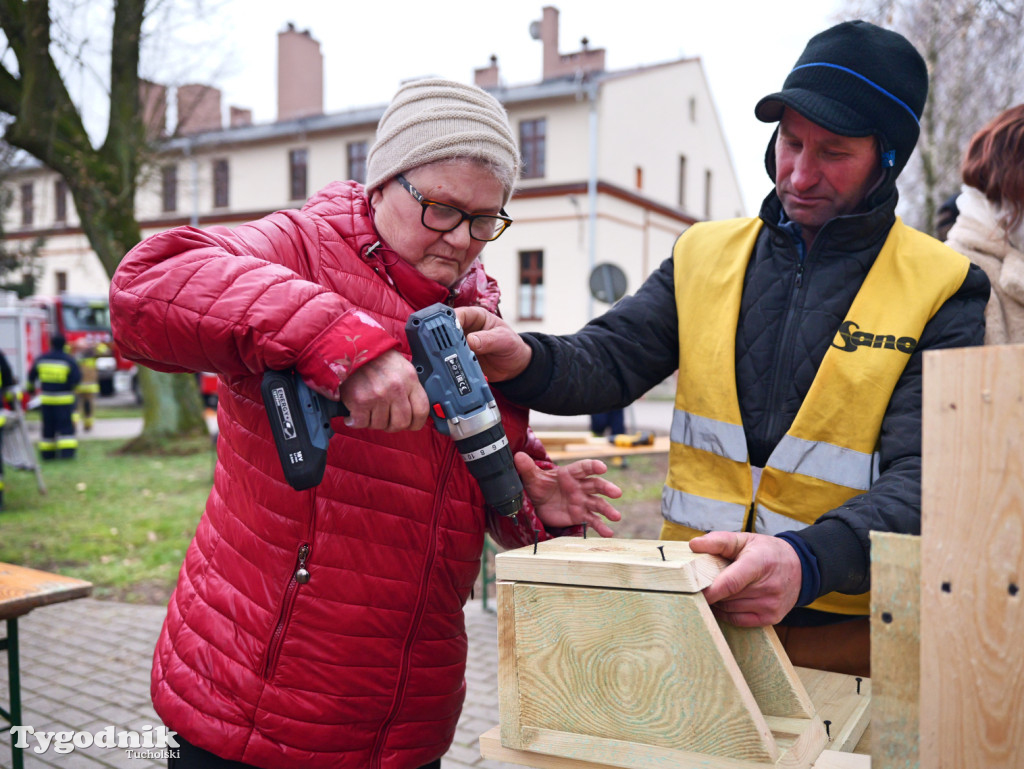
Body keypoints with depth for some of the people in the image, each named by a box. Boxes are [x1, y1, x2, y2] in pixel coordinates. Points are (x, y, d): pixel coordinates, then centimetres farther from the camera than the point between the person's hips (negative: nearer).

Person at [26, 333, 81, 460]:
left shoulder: (41, 359, 4)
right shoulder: (69, 360, -10)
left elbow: (31, 376, 15)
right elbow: (77, 378, -16)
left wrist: (31, 387, 33)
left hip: (46, 399, 4)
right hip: (64, 399, -4)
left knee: (48, 426, 13)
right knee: (66, 426, -3)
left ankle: (47, 453, 18)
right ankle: (67, 452, -14)